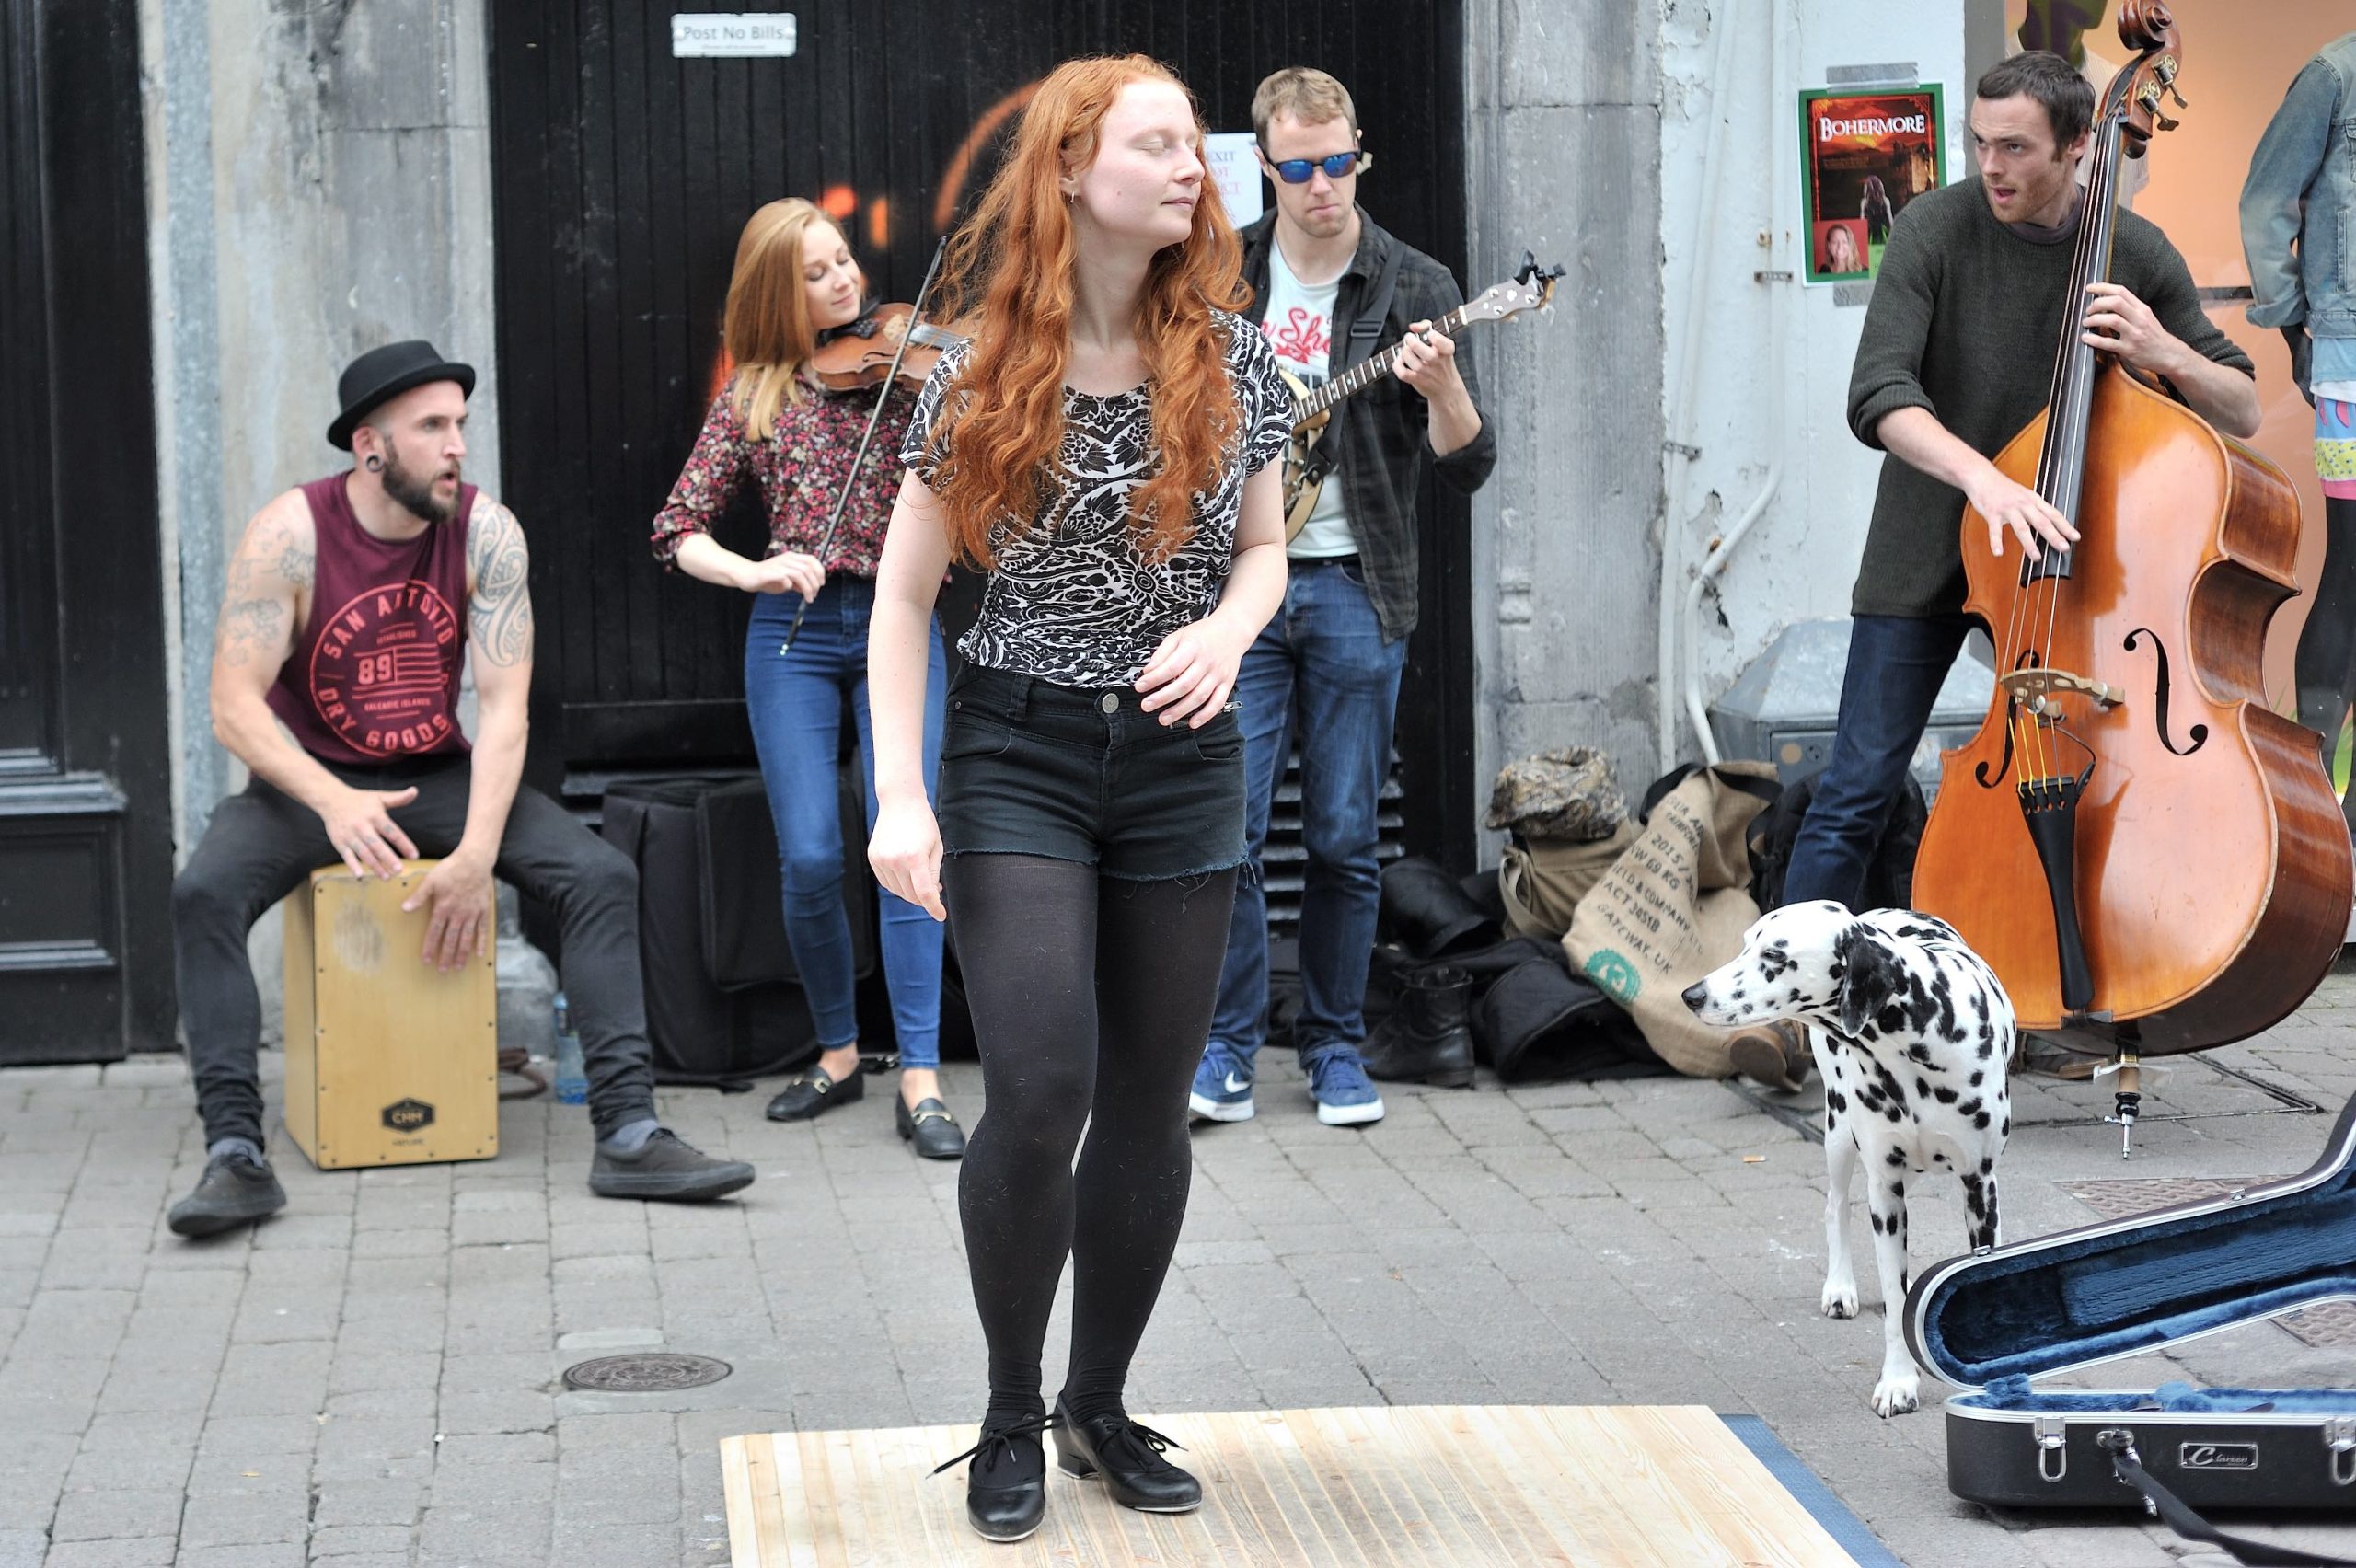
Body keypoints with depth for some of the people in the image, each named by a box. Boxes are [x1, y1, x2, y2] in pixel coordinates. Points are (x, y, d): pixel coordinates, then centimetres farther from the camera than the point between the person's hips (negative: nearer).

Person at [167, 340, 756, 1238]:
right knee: (204, 893, -31)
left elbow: (503, 706, -12)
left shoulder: (486, 532, -10)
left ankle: (628, 1135, -19)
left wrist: (477, 853, -25)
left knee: (604, 876, -18)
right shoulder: (290, 534, -16)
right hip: (309, 783, -2)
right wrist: (331, 800, -36)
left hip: (441, 776, 2)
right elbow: (234, 706, -19)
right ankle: (235, 1153, -29)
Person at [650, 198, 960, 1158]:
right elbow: (679, 532, 6)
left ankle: (919, 1079, -9)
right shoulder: (752, 394, 8)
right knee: (809, 860, -5)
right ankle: (838, 1051, 18)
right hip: (793, 631, 1)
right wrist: (751, 572, -12)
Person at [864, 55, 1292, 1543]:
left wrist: (1229, 627, -10)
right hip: (1021, 759, -3)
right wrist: (901, 794, -11)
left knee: (1151, 1103, 6)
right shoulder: (979, 377, -5)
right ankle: (1012, 1418, 6)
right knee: (1041, 1088, -13)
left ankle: (1102, 1404, 24)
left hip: (1185, 760, 3)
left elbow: (1267, 548, 13)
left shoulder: (1231, 360, 2)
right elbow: (904, 594, -2)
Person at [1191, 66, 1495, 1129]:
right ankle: (1225, 1053, 5)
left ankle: (1336, 1051, 16)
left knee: (1344, 840, 4)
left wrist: (1442, 387, -25)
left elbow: (1468, 467, -6)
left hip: (1354, 589, -1)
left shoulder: (1413, 285, -1)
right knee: (1226, 829, -5)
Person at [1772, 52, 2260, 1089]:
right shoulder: (1936, 231, -14)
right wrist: (1982, 477, -42)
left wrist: (2164, 351, -23)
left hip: (2064, 554, 2)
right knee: (1857, 792, -6)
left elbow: (2243, 413, -2)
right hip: (1928, 556, -2)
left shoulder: (2136, 255, -6)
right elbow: (1879, 395, -26)